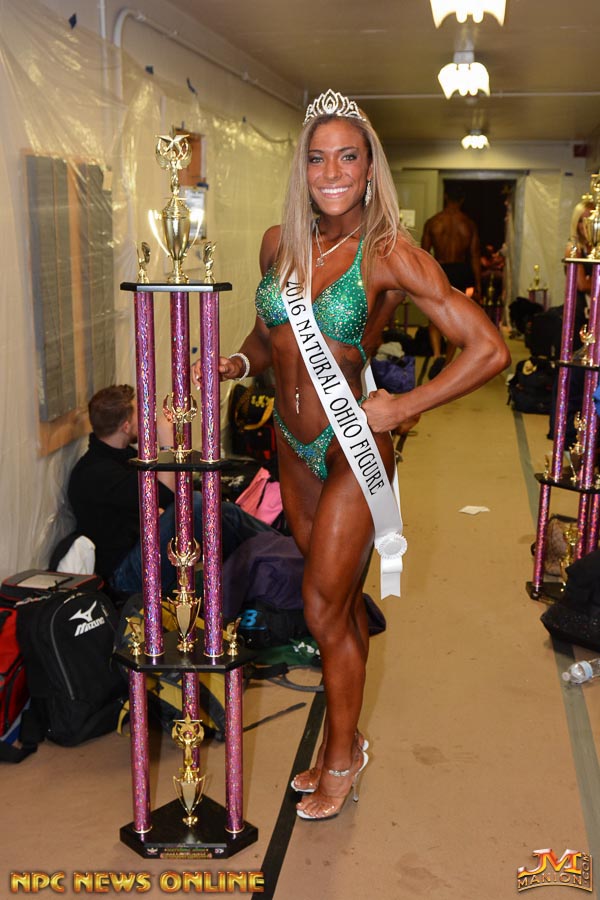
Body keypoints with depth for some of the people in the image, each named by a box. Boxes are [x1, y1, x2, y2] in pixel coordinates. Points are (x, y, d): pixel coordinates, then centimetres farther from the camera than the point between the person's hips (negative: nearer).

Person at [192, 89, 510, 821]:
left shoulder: (390, 254, -16)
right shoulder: (279, 242, 1)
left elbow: (488, 349, -18)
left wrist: (401, 408, -19)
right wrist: (239, 363, -3)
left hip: (351, 451, -5)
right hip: (293, 443, 6)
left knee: (324, 610, 3)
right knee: (341, 599, 18)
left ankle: (342, 755, 27)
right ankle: (343, 739, 36)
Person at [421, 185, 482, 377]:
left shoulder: (432, 222, -2)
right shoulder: (469, 224, 0)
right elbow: (475, 256, 1)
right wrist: (477, 284, 7)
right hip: (460, 272, 1)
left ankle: (437, 355, -15)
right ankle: (446, 365, 14)